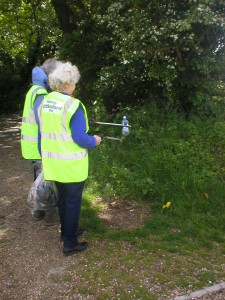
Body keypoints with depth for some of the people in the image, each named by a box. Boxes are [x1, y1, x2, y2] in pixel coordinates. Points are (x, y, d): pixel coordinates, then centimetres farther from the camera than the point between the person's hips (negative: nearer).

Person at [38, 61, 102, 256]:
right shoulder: (73, 105, -20)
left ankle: (66, 232, 41)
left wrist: (43, 157, 18)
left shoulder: (45, 101, 2)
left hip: (54, 163, 7)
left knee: (63, 199, 23)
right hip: (71, 165, -7)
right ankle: (70, 244, 19)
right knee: (73, 203, 7)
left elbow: (45, 131, 9)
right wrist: (94, 141, -1)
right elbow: (80, 138, -22)